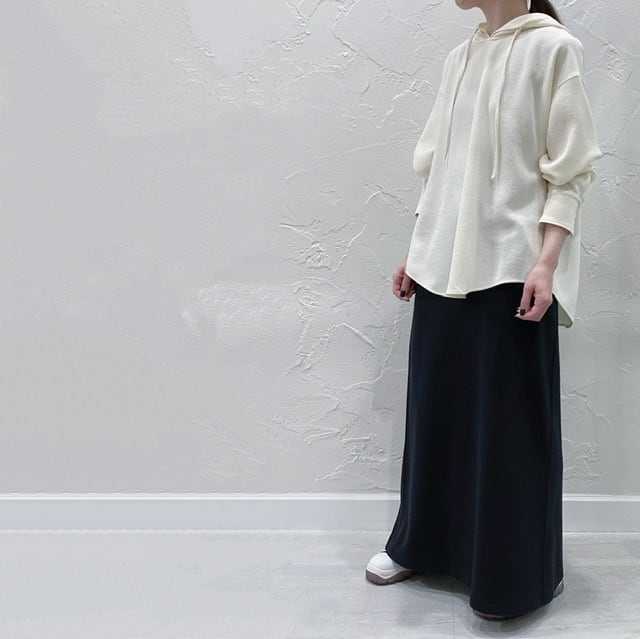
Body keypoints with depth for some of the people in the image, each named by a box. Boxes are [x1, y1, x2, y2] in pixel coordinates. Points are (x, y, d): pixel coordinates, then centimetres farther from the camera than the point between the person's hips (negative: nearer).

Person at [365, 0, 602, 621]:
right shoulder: (459, 57, 14)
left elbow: (570, 170, -8)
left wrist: (546, 263, -17)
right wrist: (416, 252, 14)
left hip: (509, 267, -6)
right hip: (445, 265, 6)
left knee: (509, 422, 2)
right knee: (435, 408, 13)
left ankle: (515, 574, 18)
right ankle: (421, 542, 29)